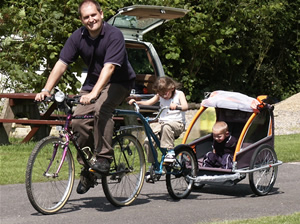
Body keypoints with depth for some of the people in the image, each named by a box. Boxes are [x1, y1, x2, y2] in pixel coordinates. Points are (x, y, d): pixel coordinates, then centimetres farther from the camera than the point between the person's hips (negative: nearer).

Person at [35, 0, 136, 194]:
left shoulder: (114, 35, -23)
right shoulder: (78, 37, -7)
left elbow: (109, 67, -34)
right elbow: (61, 64, -9)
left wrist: (94, 93, -46)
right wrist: (46, 90, -21)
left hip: (119, 82, -5)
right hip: (93, 80, 5)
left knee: (101, 109, -34)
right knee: (79, 121, -13)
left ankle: (104, 158, -25)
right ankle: (87, 168, 3)